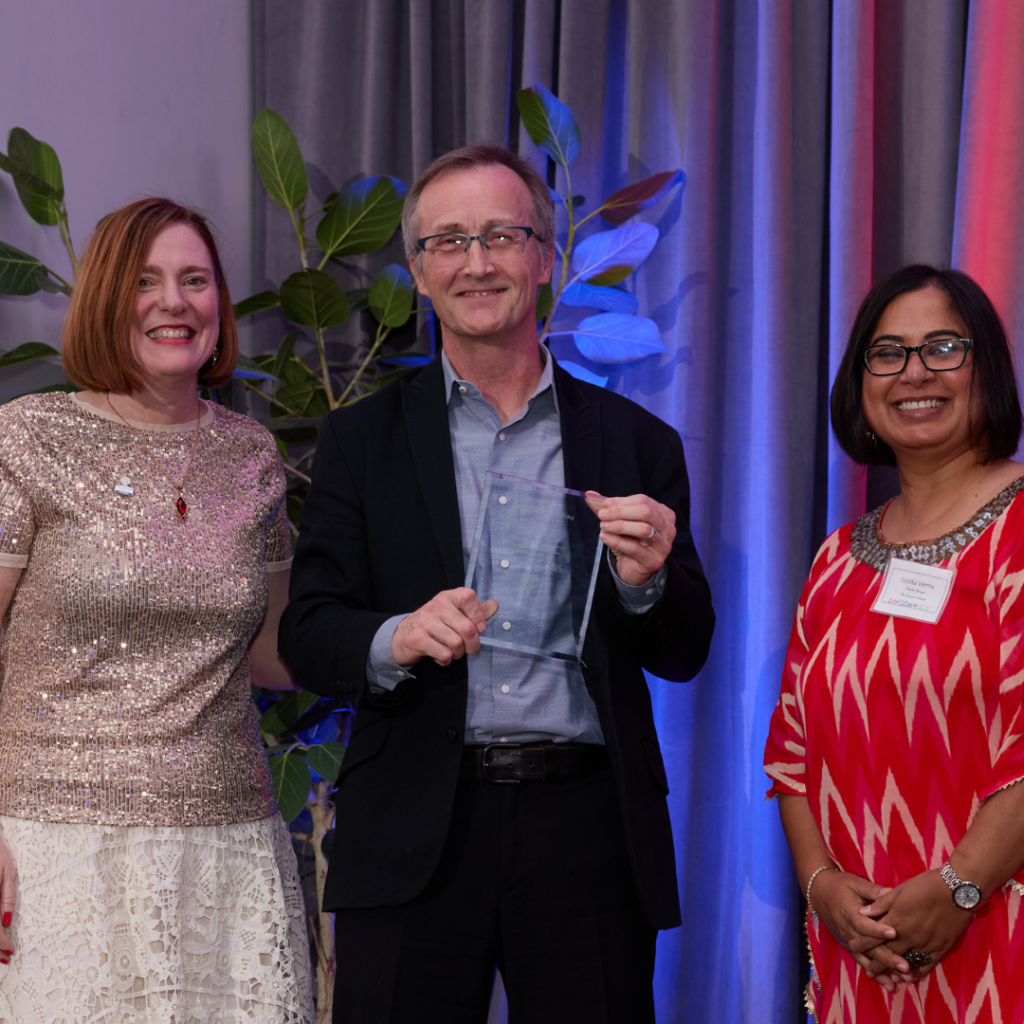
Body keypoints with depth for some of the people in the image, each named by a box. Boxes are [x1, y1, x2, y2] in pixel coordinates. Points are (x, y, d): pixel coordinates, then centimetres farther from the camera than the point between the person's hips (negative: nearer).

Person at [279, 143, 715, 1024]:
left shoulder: (636, 442, 9)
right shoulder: (362, 440, 8)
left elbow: (684, 656, 9)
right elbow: (308, 635, 4)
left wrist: (647, 581, -12)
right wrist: (397, 640, -16)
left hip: (587, 828, 1)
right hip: (416, 840, 0)